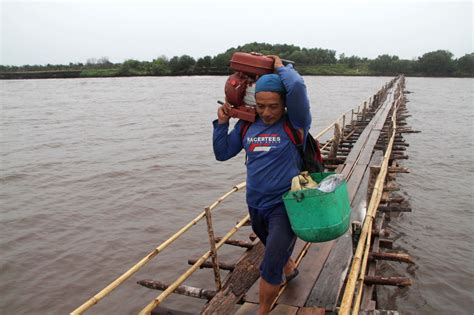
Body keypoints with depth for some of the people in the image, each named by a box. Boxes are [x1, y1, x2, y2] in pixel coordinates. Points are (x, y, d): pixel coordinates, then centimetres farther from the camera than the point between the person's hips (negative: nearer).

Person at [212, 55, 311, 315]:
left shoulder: (295, 124, -17)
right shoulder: (247, 125, -2)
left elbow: (297, 87, -34)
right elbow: (222, 153, 6)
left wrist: (281, 67, -15)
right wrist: (221, 123, -5)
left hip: (285, 206, -6)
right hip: (255, 205, 6)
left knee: (270, 266, -7)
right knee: (276, 249, 30)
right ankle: (289, 268, 62)